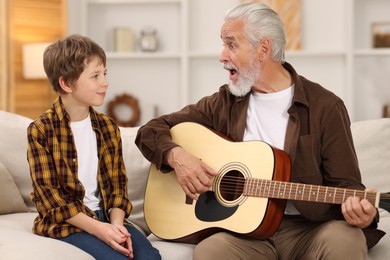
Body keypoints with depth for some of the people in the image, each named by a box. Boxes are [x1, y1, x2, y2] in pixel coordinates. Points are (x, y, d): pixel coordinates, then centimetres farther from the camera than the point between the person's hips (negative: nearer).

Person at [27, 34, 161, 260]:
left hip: (104, 215, 5)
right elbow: (47, 194, -13)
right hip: (65, 223, -5)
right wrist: (96, 228, -21)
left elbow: (117, 183, 9)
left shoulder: (108, 127, 9)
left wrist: (116, 223, -12)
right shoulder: (41, 131, -8)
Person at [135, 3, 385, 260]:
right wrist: (177, 156, -8)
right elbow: (152, 130, 14)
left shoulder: (325, 106, 0)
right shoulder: (223, 103, 9)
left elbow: (344, 183, -1)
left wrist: (358, 210, -25)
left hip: (308, 229, -1)